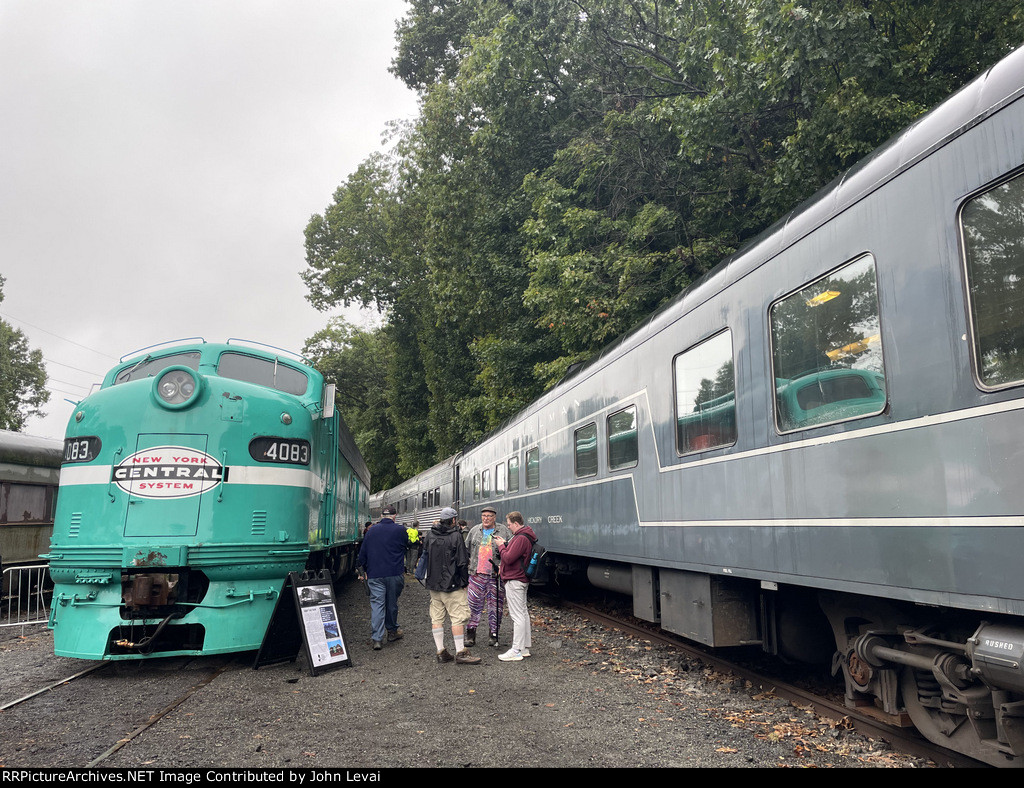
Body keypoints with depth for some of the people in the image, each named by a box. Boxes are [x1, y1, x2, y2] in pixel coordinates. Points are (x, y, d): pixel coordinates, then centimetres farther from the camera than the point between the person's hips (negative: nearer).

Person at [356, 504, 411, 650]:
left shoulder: (371, 531, 7)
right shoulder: (400, 530, -2)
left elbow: (362, 552, 11)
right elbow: (406, 547, 10)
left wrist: (362, 570, 20)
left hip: (374, 574, 2)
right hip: (395, 573, -1)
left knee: (376, 604, 0)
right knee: (392, 603, 13)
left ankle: (376, 638, -7)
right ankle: (392, 631, 27)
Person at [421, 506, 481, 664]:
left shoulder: (430, 535, 5)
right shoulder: (455, 536, -12)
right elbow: (462, 562, -12)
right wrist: (464, 582, -2)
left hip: (433, 584, 6)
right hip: (452, 585, -6)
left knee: (436, 618, 10)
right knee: (458, 617, -1)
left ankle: (441, 652, 14)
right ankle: (460, 653, 0)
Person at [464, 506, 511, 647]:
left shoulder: (503, 531, 2)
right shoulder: (474, 530, 11)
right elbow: (466, 551, 18)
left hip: (496, 575, -2)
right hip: (476, 574, 2)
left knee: (496, 605, 4)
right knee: (474, 604, 4)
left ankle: (494, 634, 17)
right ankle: (470, 633, 13)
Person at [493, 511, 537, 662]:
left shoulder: (521, 539, -21)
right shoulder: (525, 536, 14)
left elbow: (508, 558, -24)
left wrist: (501, 545, -8)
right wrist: (505, 544, 9)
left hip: (514, 580, -11)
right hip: (521, 579, 11)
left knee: (517, 615, -8)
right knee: (523, 613, 15)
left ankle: (516, 651, -5)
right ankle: (525, 648, 23)